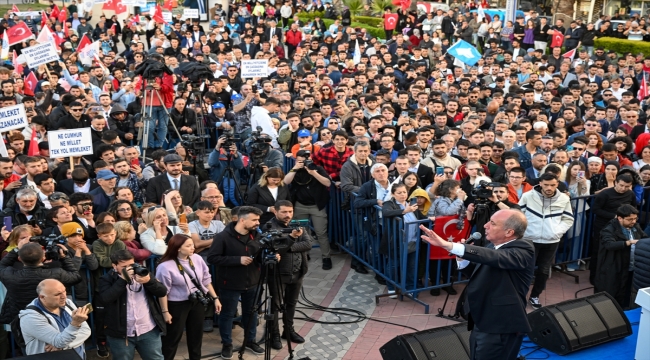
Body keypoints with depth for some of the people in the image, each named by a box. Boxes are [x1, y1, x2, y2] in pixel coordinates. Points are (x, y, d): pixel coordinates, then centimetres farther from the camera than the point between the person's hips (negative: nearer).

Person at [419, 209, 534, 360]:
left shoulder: (524, 250, -16)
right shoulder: (493, 246, 9)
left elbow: (494, 257, -34)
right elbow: (478, 275, 19)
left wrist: (449, 245, -42)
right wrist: (462, 259, -2)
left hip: (499, 328, -8)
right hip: (480, 323, 8)